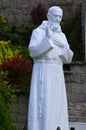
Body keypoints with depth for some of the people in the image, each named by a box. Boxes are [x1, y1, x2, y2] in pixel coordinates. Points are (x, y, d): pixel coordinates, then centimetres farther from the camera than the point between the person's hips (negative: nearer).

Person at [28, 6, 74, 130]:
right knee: (41, 106, -13)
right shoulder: (38, 31, 1)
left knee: (56, 108, 0)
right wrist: (47, 38, -25)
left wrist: (65, 47, -11)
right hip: (42, 73, -6)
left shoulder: (61, 36, 18)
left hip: (57, 75, 6)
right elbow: (33, 52, -14)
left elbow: (68, 59, 11)